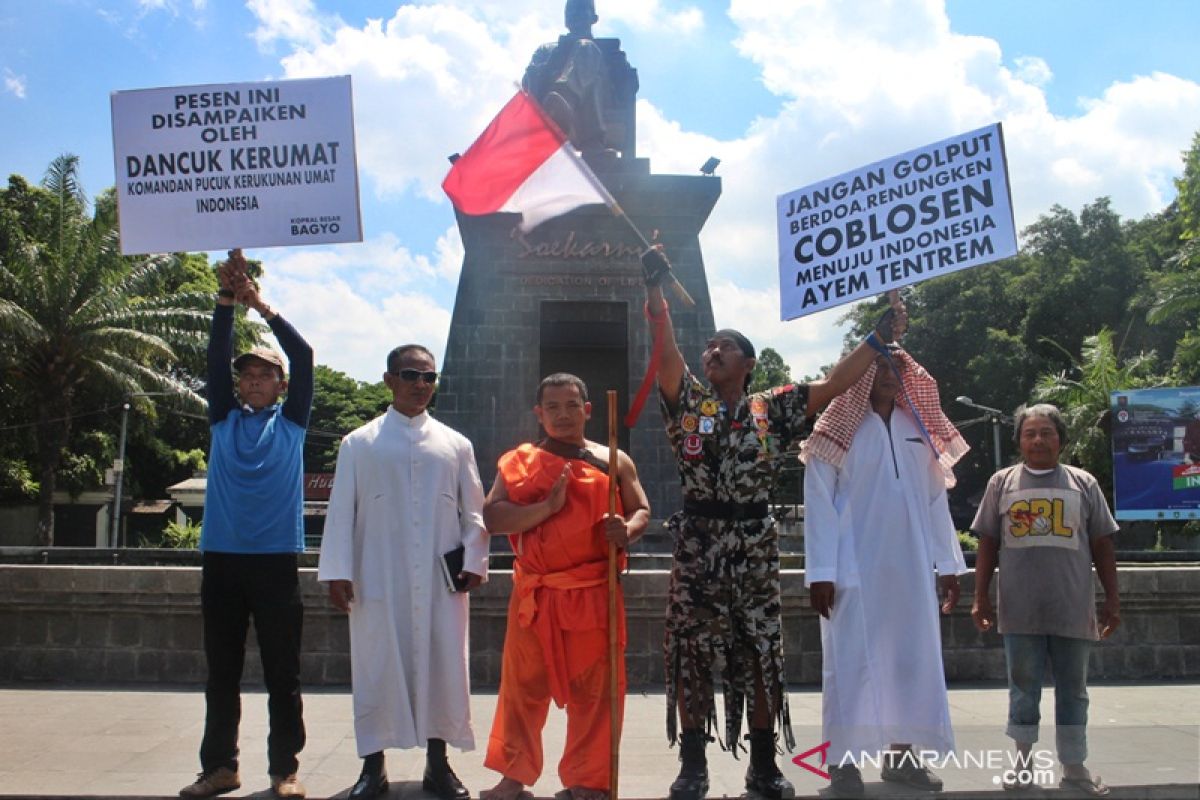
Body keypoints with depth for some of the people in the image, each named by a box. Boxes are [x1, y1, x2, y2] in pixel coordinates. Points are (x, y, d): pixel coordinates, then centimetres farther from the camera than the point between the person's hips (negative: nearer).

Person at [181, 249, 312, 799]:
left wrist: (262, 305, -7)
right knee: (221, 672, 10)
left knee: (282, 673, 4)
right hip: (221, 558, 2)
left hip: (275, 560, -2)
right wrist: (227, 300, -8)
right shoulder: (224, 419, 11)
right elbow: (215, 357, 1)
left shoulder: (291, 421, 6)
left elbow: (303, 356, -3)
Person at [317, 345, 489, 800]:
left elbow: (474, 511, 9)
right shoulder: (359, 444, 4)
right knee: (377, 668, 4)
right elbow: (341, 512, 2)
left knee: (443, 667, 5)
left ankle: (437, 763, 21)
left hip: (441, 580, 2)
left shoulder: (455, 444, 9)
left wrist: (473, 561, -1)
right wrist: (337, 572, -4)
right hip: (379, 579, -1)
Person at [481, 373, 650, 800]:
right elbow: (492, 516, -7)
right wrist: (548, 505, -19)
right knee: (523, 685, 10)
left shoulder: (613, 460, 6)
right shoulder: (518, 461, 4)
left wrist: (626, 531, -14)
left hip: (594, 593, 0)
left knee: (593, 688, 5)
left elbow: (642, 511, 9)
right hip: (534, 593, 1)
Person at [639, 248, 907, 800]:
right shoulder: (689, 401, 3)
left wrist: (879, 337, -8)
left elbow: (833, 385, -2)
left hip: (755, 546, 1)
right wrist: (655, 288, -21)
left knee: (762, 655, 6)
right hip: (696, 545, 0)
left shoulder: (773, 410, 5)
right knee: (690, 654, 3)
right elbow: (665, 351, -11)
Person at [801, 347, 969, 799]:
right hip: (854, 567, -5)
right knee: (851, 661, 0)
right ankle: (844, 761, 7)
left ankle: (901, 755, 23)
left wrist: (948, 563, 9)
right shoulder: (838, 431, -4)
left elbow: (935, 500, 13)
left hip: (910, 567, 5)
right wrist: (820, 571, -14)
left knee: (913, 659, 10)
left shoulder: (919, 429, 11)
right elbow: (818, 502, -8)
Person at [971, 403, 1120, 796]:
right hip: (1020, 611, 0)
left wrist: (1112, 600, 5)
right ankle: (1023, 764, 18)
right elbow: (987, 544, 8)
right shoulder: (1002, 482, 8)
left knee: (1073, 690, 10)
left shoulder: (1083, 483, 9)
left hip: (1073, 609, 1)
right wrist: (981, 598, 3)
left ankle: (1074, 766, 21)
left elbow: (1102, 545, 9)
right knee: (1023, 689, 7)